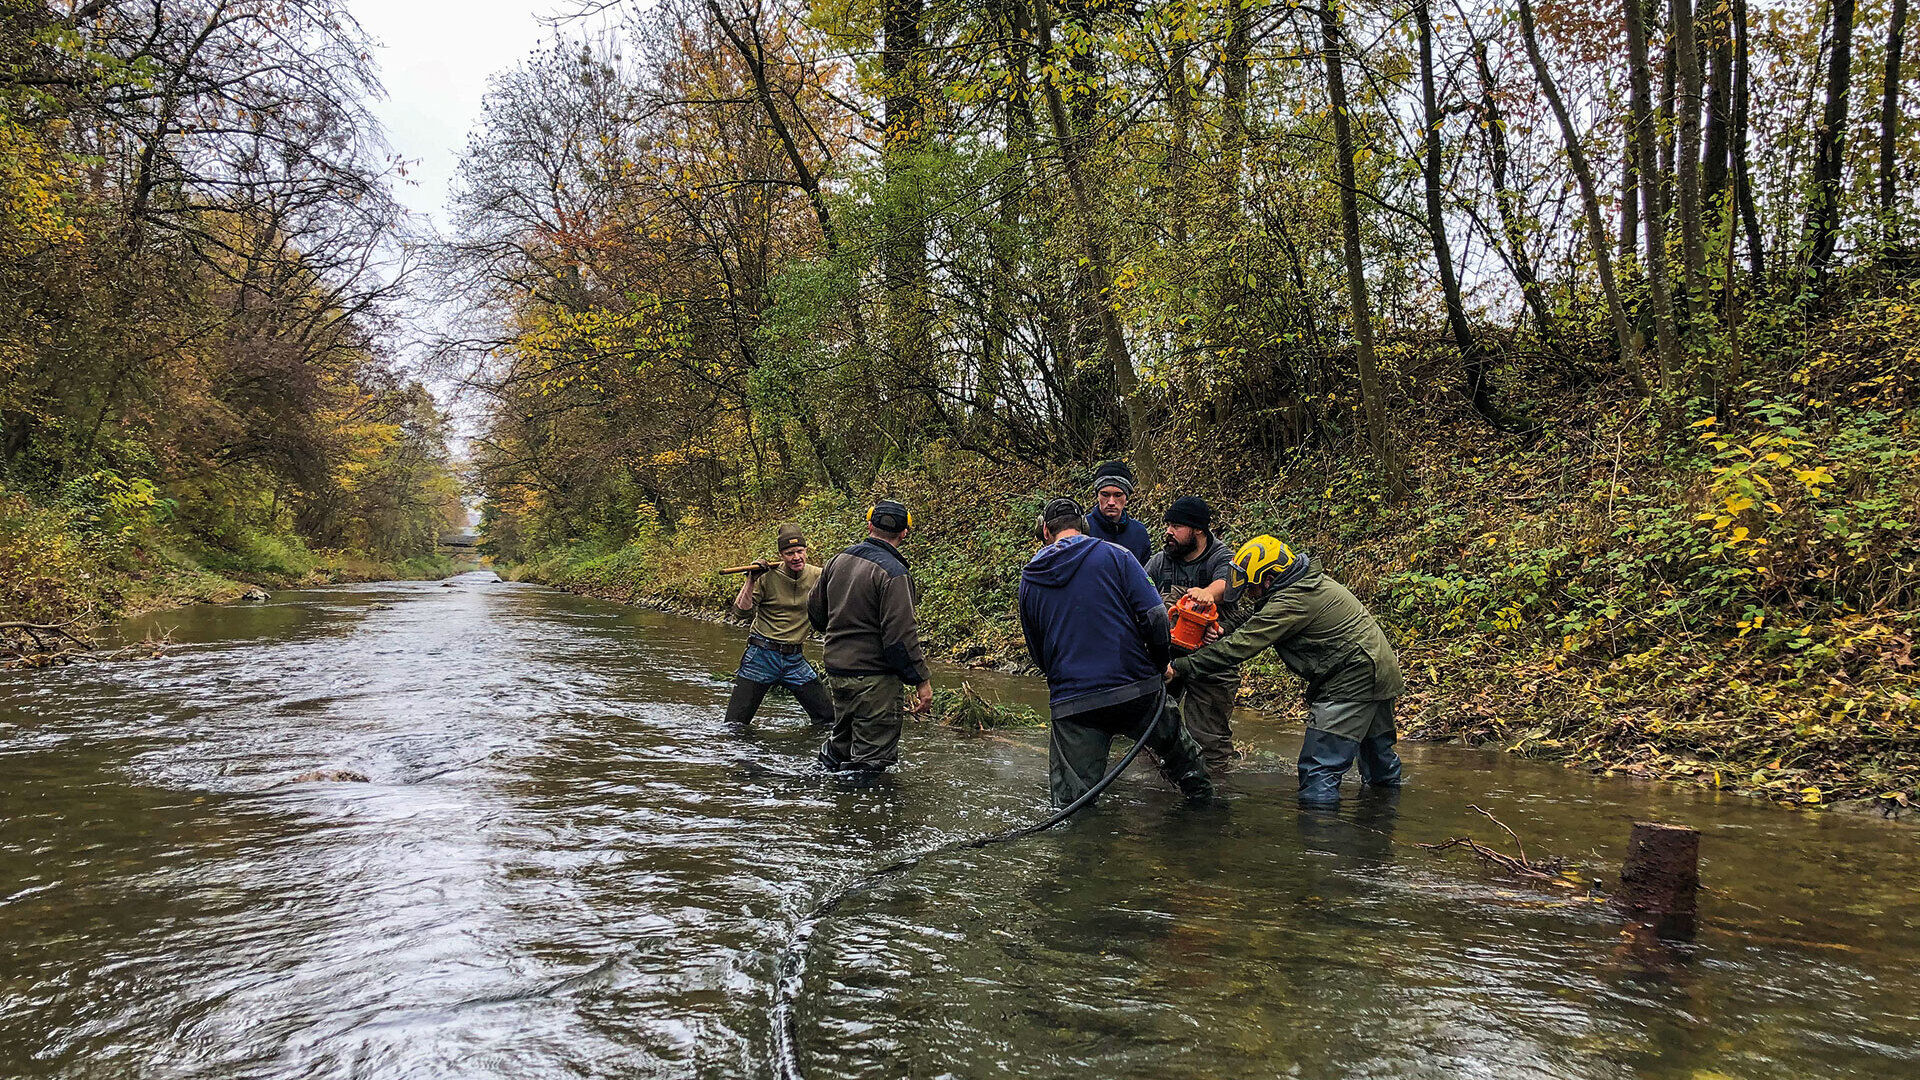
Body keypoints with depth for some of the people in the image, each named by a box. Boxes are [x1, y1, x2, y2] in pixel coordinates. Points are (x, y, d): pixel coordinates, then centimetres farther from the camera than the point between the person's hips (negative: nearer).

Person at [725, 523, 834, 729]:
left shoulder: (816, 575, 1)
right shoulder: (767, 576, -8)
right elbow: (742, 609, -12)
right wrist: (751, 580, -24)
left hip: (794, 658, 3)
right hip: (762, 655, -3)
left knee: (828, 717, 5)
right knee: (735, 724, -1)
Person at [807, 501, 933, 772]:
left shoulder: (838, 561, 6)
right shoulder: (893, 573, -18)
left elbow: (815, 612, 17)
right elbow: (900, 635, -21)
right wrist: (922, 680, -15)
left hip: (836, 672, 8)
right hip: (873, 678, -8)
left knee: (841, 742, 23)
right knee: (871, 757, 0)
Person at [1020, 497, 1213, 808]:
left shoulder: (1029, 579, 9)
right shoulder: (1114, 555, -1)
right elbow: (1155, 616, -9)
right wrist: (1161, 663, 7)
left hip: (1070, 704, 1)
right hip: (1135, 690, -1)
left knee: (1071, 806, 5)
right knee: (1178, 748, 27)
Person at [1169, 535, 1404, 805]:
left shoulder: (1293, 602, -21)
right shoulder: (1311, 581, 10)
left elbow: (1241, 646, -22)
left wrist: (1181, 666, -18)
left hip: (1352, 679, -10)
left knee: (1318, 769, -11)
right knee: (1375, 748, 30)